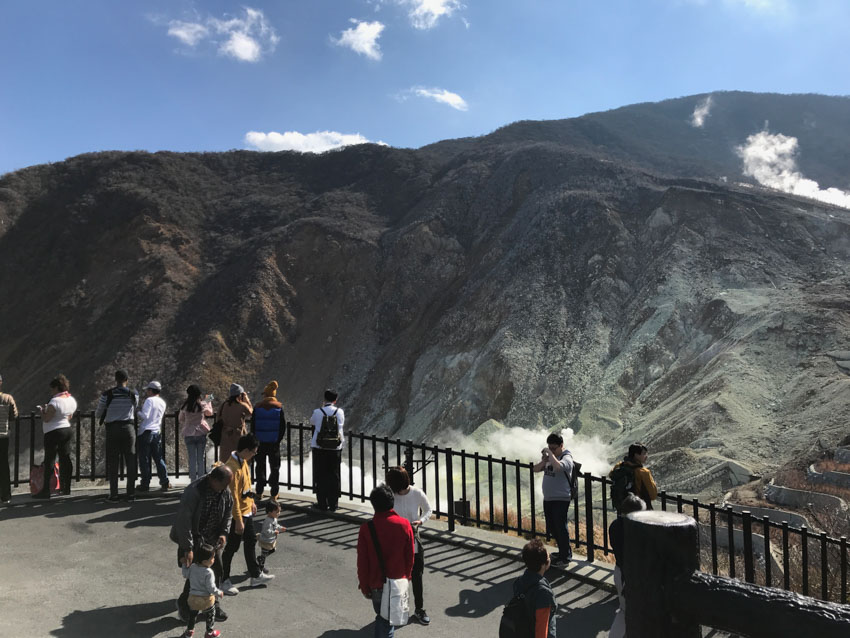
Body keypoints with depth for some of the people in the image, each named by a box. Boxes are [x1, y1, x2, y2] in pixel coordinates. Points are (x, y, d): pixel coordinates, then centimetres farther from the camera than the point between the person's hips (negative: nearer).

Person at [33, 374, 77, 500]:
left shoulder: (55, 401, -19)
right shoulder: (72, 400, 7)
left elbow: (46, 419, -19)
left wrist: (42, 410, 0)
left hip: (53, 433, -8)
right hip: (67, 430, 8)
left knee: (49, 461, -3)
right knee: (65, 459, 11)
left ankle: (46, 490, 0)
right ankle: (65, 488, 18)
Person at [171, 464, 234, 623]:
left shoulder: (225, 490, -9)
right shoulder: (194, 491, -30)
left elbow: (228, 511, 9)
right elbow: (184, 521, -27)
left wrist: (224, 532, -2)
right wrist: (188, 548, -25)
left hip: (212, 538, 6)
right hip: (194, 539, -6)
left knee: (216, 571, 11)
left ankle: (213, 604, 31)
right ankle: (184, 604, 23)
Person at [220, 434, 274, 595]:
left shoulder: (243, 462, 1)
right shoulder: (232, 468, -28)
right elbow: (233, 497, -27)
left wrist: (251, 502, 20)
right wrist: (238, 520, -23)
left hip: (247, 511, 10)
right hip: (237, 514, -10)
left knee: (251, 541, 19)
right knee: (231, 547, 5)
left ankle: (256, 575, 33)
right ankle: (224, 581, 21)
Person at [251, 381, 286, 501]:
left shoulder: (257, 407, -4)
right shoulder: (279, 407, -4)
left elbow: (252, 425, 0)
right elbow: (283, 426, -3)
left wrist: (255, 439, 10)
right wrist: (279, 439, 6)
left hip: (260, 442, 0)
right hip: (274, 442, 0)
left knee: (260, 466, 12)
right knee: (274, 467, 9)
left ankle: (259, 493, 14)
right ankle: (274, 493, 11)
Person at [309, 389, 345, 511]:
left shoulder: (317, 412, -8)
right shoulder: (340, 412, -4)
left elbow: (311, 422, 12)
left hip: (319, 449, -1)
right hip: (335, 449, 1)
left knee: (320, 477, 8)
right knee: (334, 477, 10)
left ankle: (322, 504, 13)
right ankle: (333, 504, 16)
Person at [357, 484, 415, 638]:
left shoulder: (366, 528, -17)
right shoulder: (404, 524, -11)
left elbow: (362, 562, -10)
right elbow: (410, 556, -1)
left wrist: (364, 586, 2)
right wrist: (407, 576, 15)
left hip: (376, 584, -1)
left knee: (382, 615, 17)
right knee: (389, 618, 19)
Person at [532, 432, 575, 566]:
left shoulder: (566, 458, -14)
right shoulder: (549, 458, 10)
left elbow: (557, 466, -37)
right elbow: (536, 469, 10)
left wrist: (550, 453, -26)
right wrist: (543, 461, -8)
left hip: (560, 500, -8)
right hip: (548, 499, 9)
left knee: (561, 528, -3)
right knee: (553, 529, 18)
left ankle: (565, 558, 8)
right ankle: (564, 552, 34)